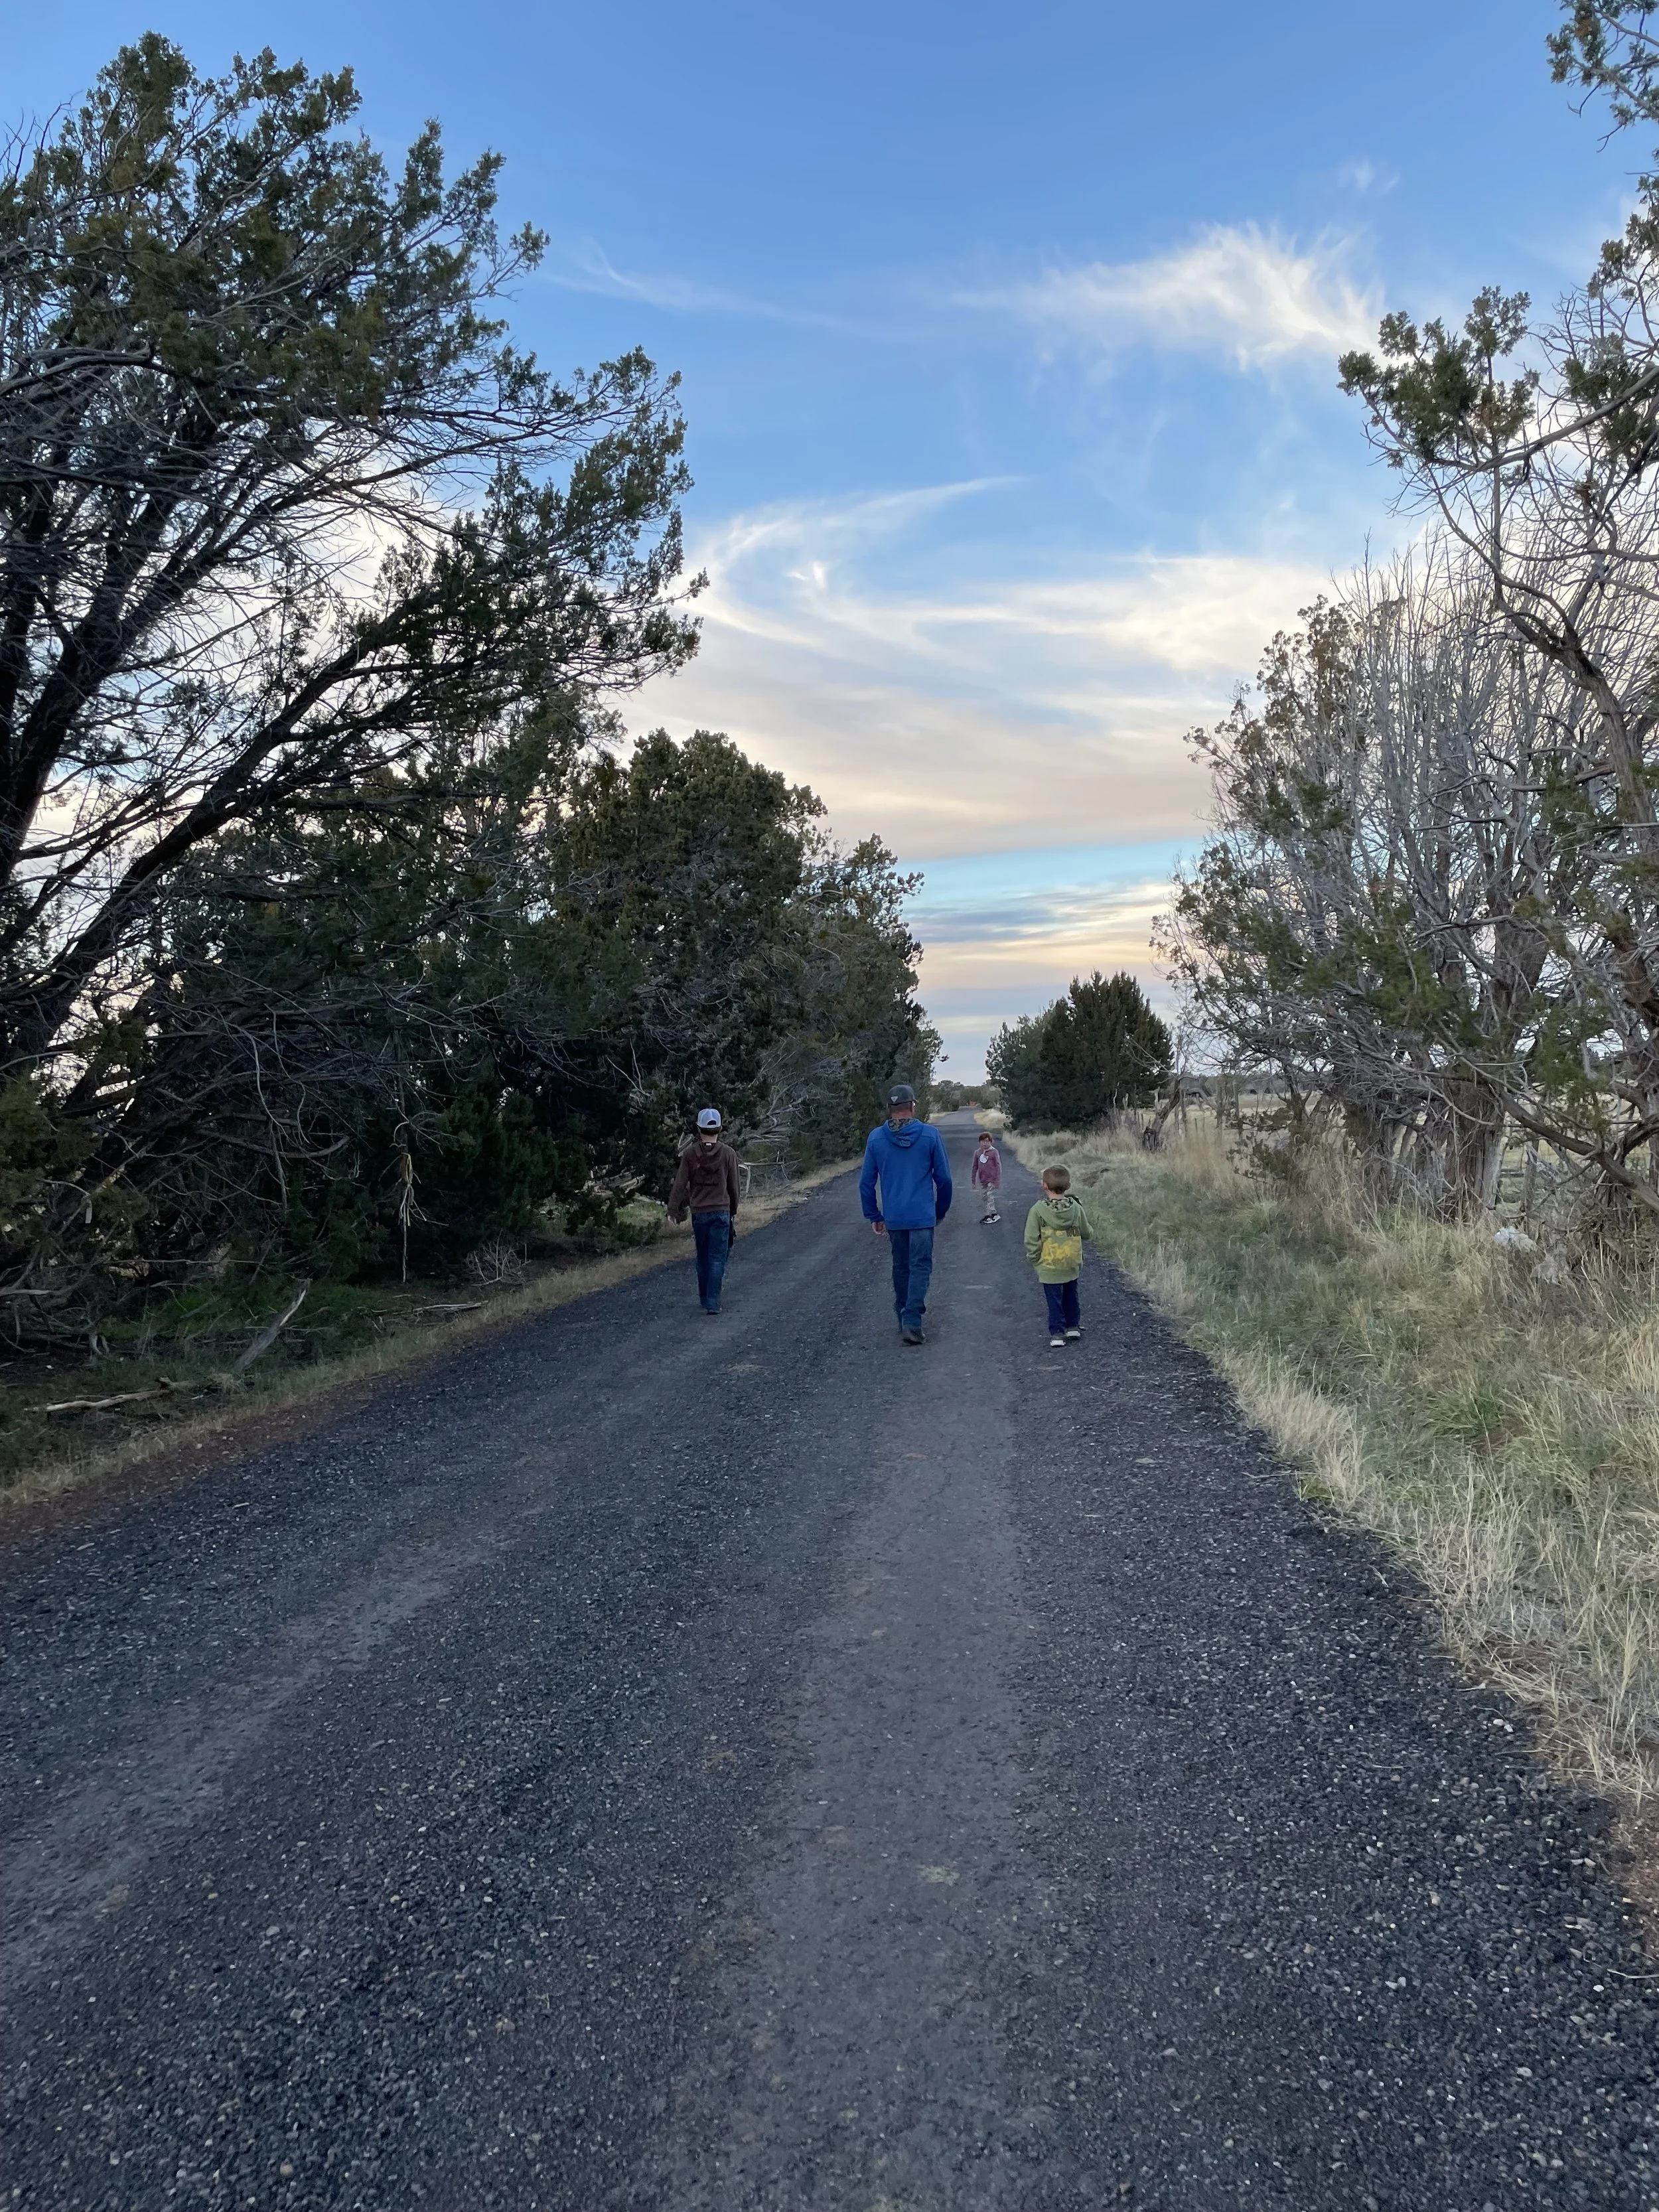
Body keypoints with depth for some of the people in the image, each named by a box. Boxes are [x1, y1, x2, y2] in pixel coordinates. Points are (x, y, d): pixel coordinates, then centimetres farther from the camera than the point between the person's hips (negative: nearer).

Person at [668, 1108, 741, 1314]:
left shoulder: (690, 1153, -4)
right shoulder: (728, 1153, -5)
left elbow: (680, 1184, -5)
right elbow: (733, 1186, 1)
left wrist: (673, 1210, 0)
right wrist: (734, 1211, 14)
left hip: (699, 1212, 2)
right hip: (721, 1211, -2)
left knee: (703, 1258, 16)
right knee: (717, 1259, 1)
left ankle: (704, 1299, 25)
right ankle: (712, 1303, -5)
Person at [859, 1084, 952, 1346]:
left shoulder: (876, 1138, -1)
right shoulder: (930, 1135, -5)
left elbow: (866, 1183, 2)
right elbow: (944, 1179, 0)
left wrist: (873, 1216, 12)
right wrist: (941, 1211, 13)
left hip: (893, 1217, 3)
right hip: (923, 1216, -3)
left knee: (901, 1267, 16)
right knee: (921, 1267, -1)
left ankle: (904, 1319, 24)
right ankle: (911, 1322, -14)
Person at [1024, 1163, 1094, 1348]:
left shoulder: (1038, 1210, -18)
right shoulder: (1076, 1208, -7)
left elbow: (1031, 1241, -15)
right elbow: (1087, 1233, 7)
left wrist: (1034, 1259, 0)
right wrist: (1092, 1236, 29)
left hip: (1049, 1266, -4)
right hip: (1072, 1264, 4)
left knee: (1055, 1301, 6)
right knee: (1071, 1296, 22)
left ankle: (1057, 1334, 7)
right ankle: (1073, 1327, 32)